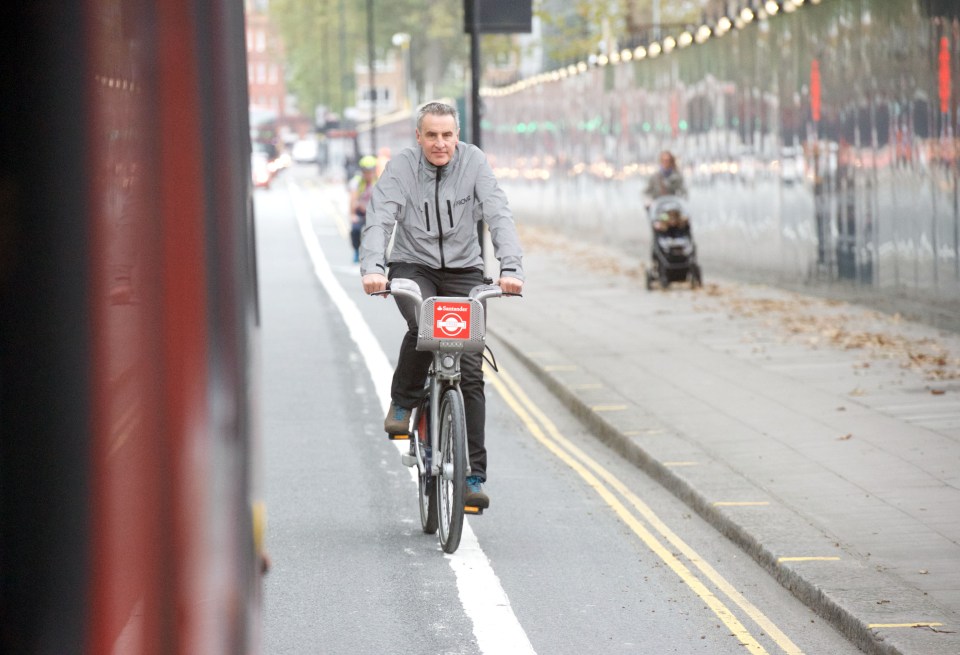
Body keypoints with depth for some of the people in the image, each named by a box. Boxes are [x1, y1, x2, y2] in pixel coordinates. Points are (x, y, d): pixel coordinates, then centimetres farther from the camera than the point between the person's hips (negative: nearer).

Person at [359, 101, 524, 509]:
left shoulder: (474, 162, -8)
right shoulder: (401, 167, -10)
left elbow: (499, 216, -15)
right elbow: (379, 220, -19)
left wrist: (511, 268, -31)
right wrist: (372, 268, -38)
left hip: (463, 271, 1)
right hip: (413, 267, -1)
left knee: (470, 372, -7)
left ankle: (473, 476, -5)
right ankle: (402, 404, -6)